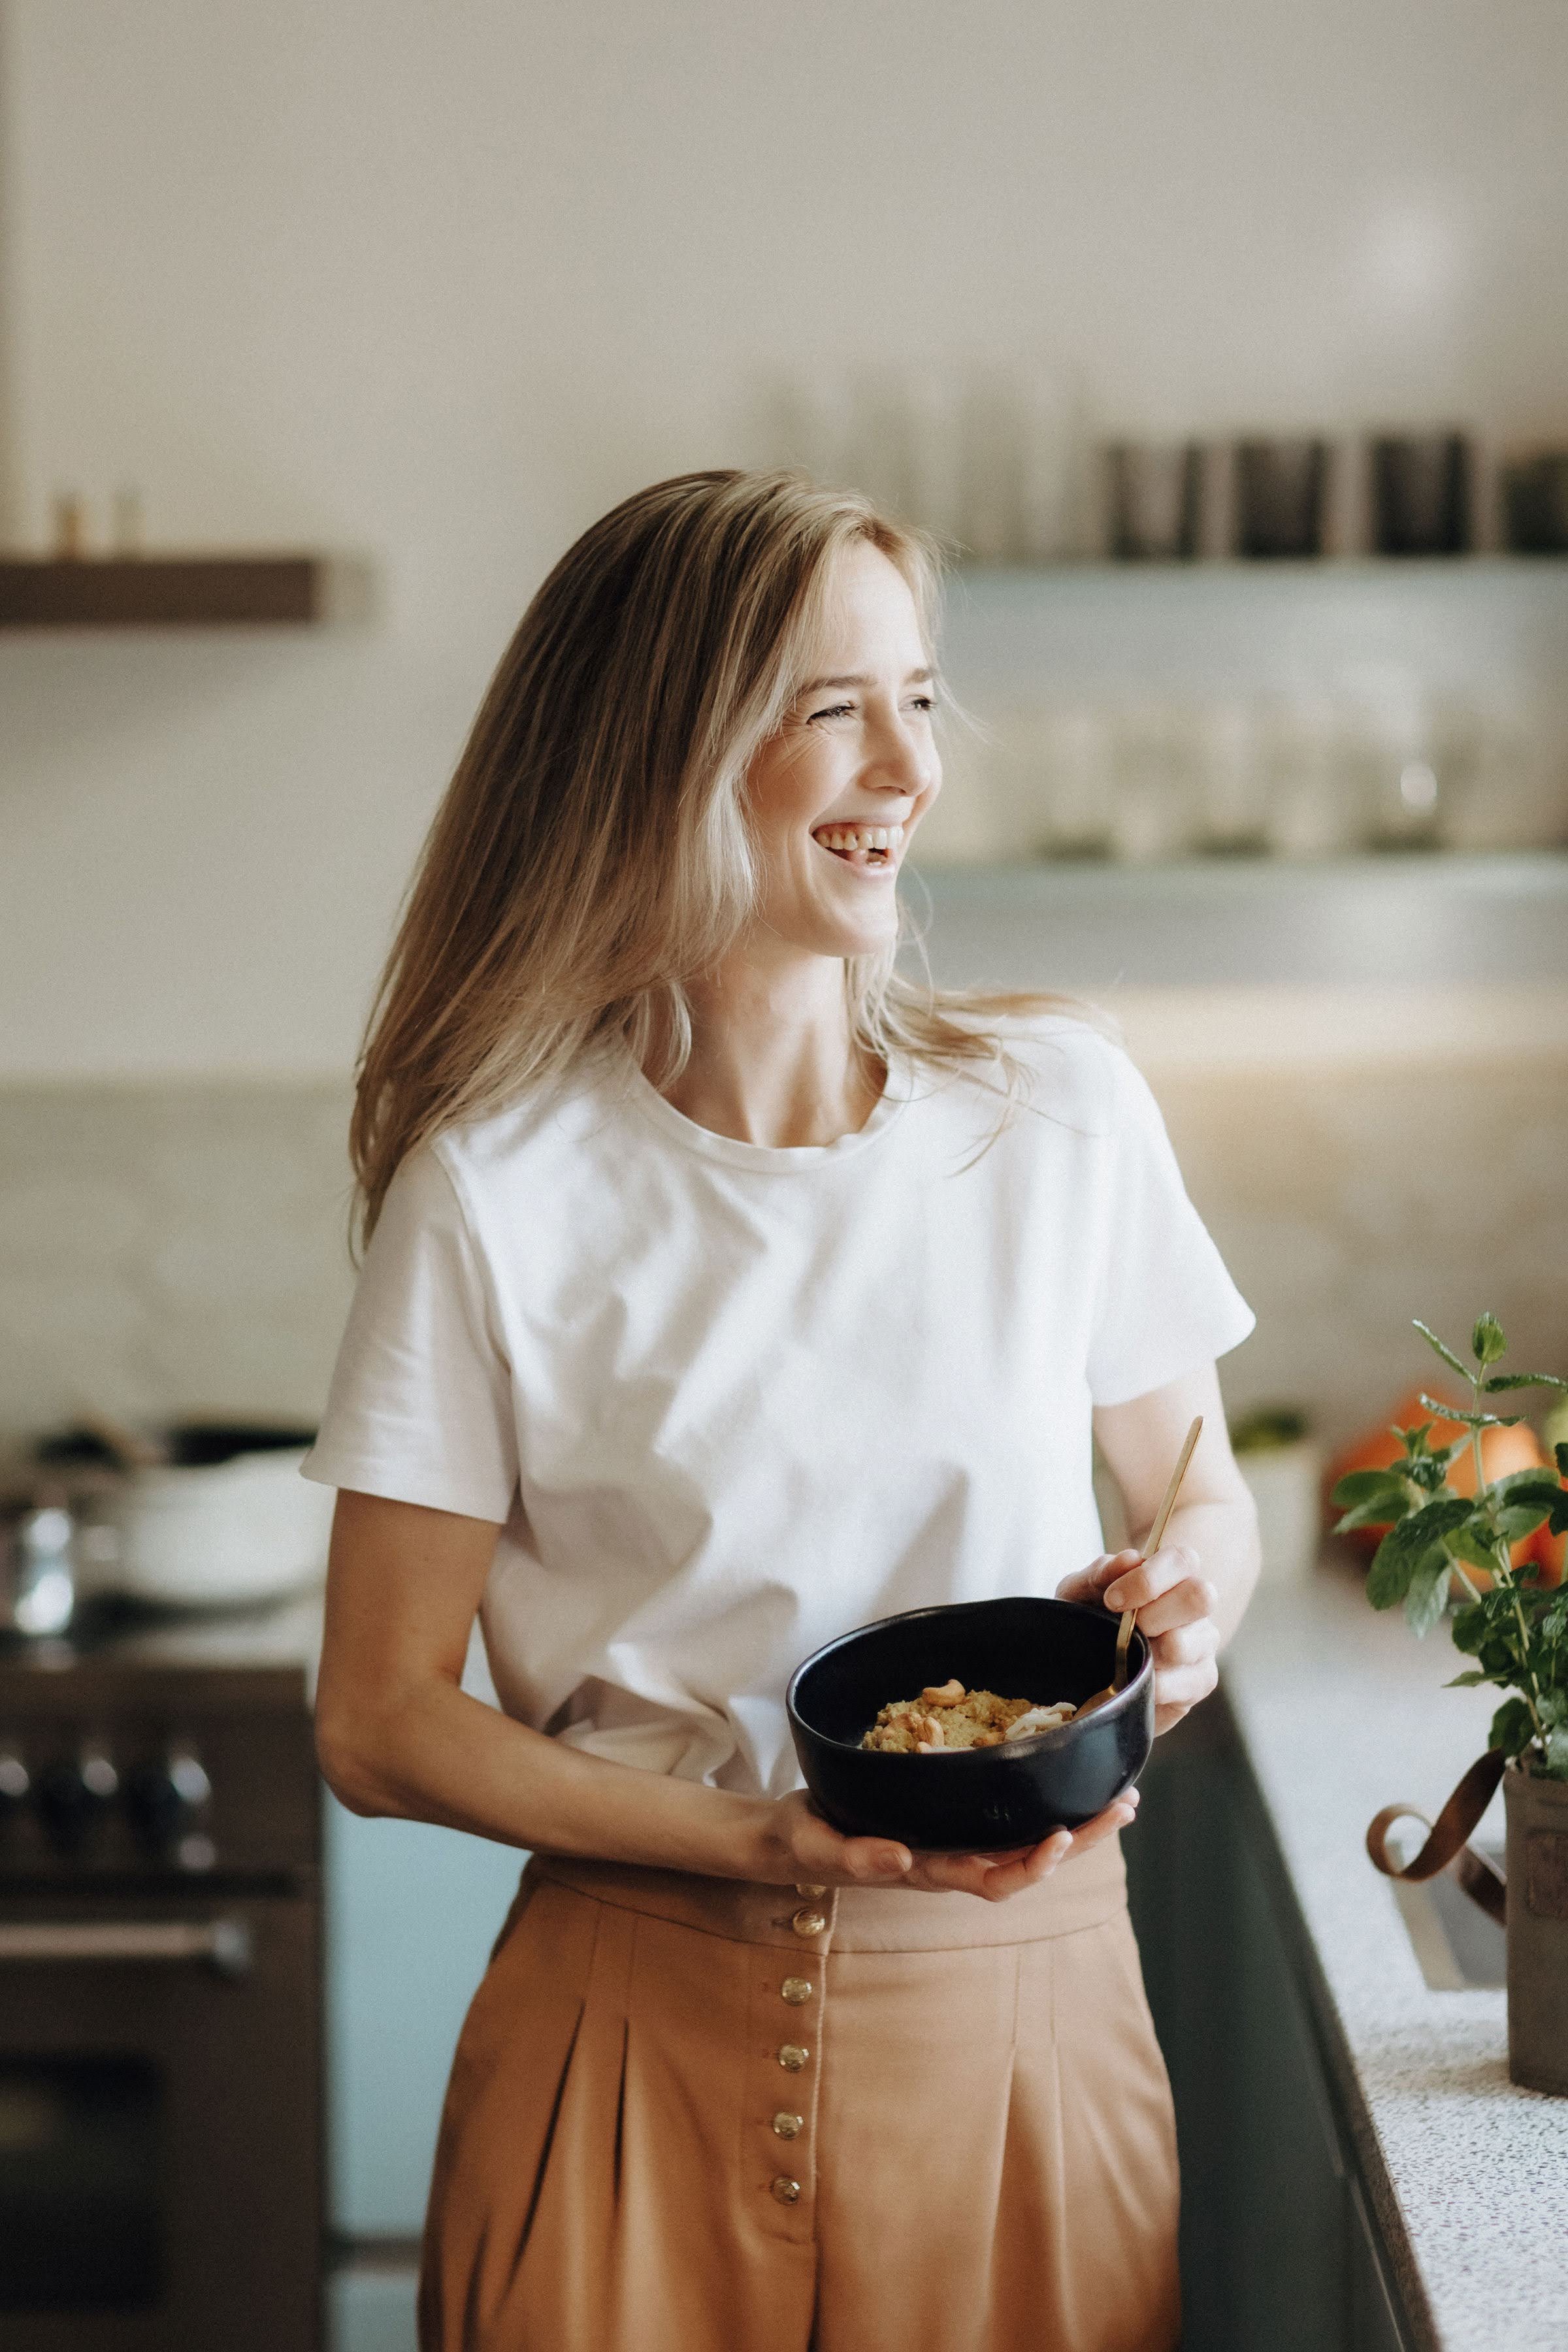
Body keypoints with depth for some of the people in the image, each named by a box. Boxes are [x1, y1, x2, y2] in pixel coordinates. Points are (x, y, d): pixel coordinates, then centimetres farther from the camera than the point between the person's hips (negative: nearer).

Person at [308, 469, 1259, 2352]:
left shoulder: (1061, 1112, -1)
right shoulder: (499, 1191, -8)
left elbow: (1205, 1502, 12)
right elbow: (380, 1725, -5)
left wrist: (1181, 1595, -11)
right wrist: (766, 1843, -18)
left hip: (1018, 2005, 2)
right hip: (646, 2032, -2)